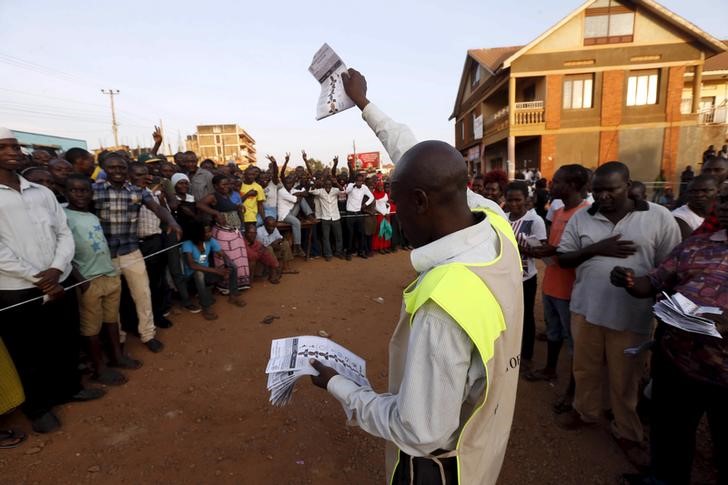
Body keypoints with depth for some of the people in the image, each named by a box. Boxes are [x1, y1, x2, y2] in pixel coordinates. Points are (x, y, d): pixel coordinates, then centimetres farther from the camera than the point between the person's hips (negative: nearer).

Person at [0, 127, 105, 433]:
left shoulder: (42, 193, 8)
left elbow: (65, 233, 4)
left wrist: (56, 269, -12)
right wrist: (39, 280, -14)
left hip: (60, 283, 4)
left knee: (66, 342, 17)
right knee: (29, 353, 12)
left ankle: (69, 388, 38)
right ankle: (38, 407, 30)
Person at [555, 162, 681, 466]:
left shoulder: (659, 217, -5)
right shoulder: (581, 218, 0)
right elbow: (562, 258, 1)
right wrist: (595, 249, -15)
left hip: (632, 313, -2)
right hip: (586, 308, 2)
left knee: (624, 377, 13)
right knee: (585, 367, 18)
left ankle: (626, 432, 35)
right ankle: (585, 411, 42)